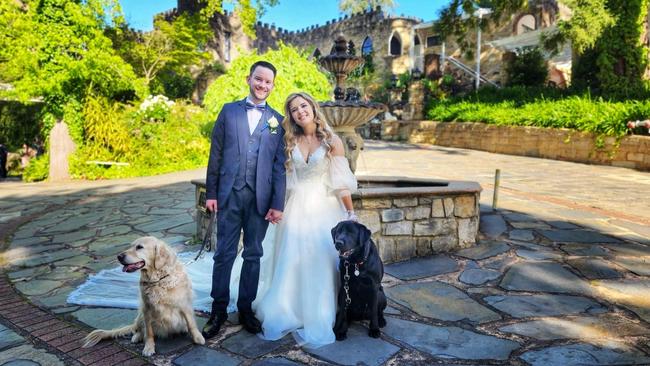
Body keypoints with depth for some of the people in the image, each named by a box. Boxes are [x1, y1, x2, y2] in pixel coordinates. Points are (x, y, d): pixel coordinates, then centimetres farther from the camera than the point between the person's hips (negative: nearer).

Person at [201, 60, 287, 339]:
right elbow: (216, 154, 6)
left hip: (260, 197, 0)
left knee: (253, 254, 9)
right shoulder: (229, 111, 8)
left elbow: (279, 166, 3)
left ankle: (246, 309, 23)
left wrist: (277, 204, -2)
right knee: (224, 253, 6)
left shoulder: (277, 120, 7)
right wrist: (211, 193, 2)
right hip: (229, 193, 0)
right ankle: (218, 311, 19)